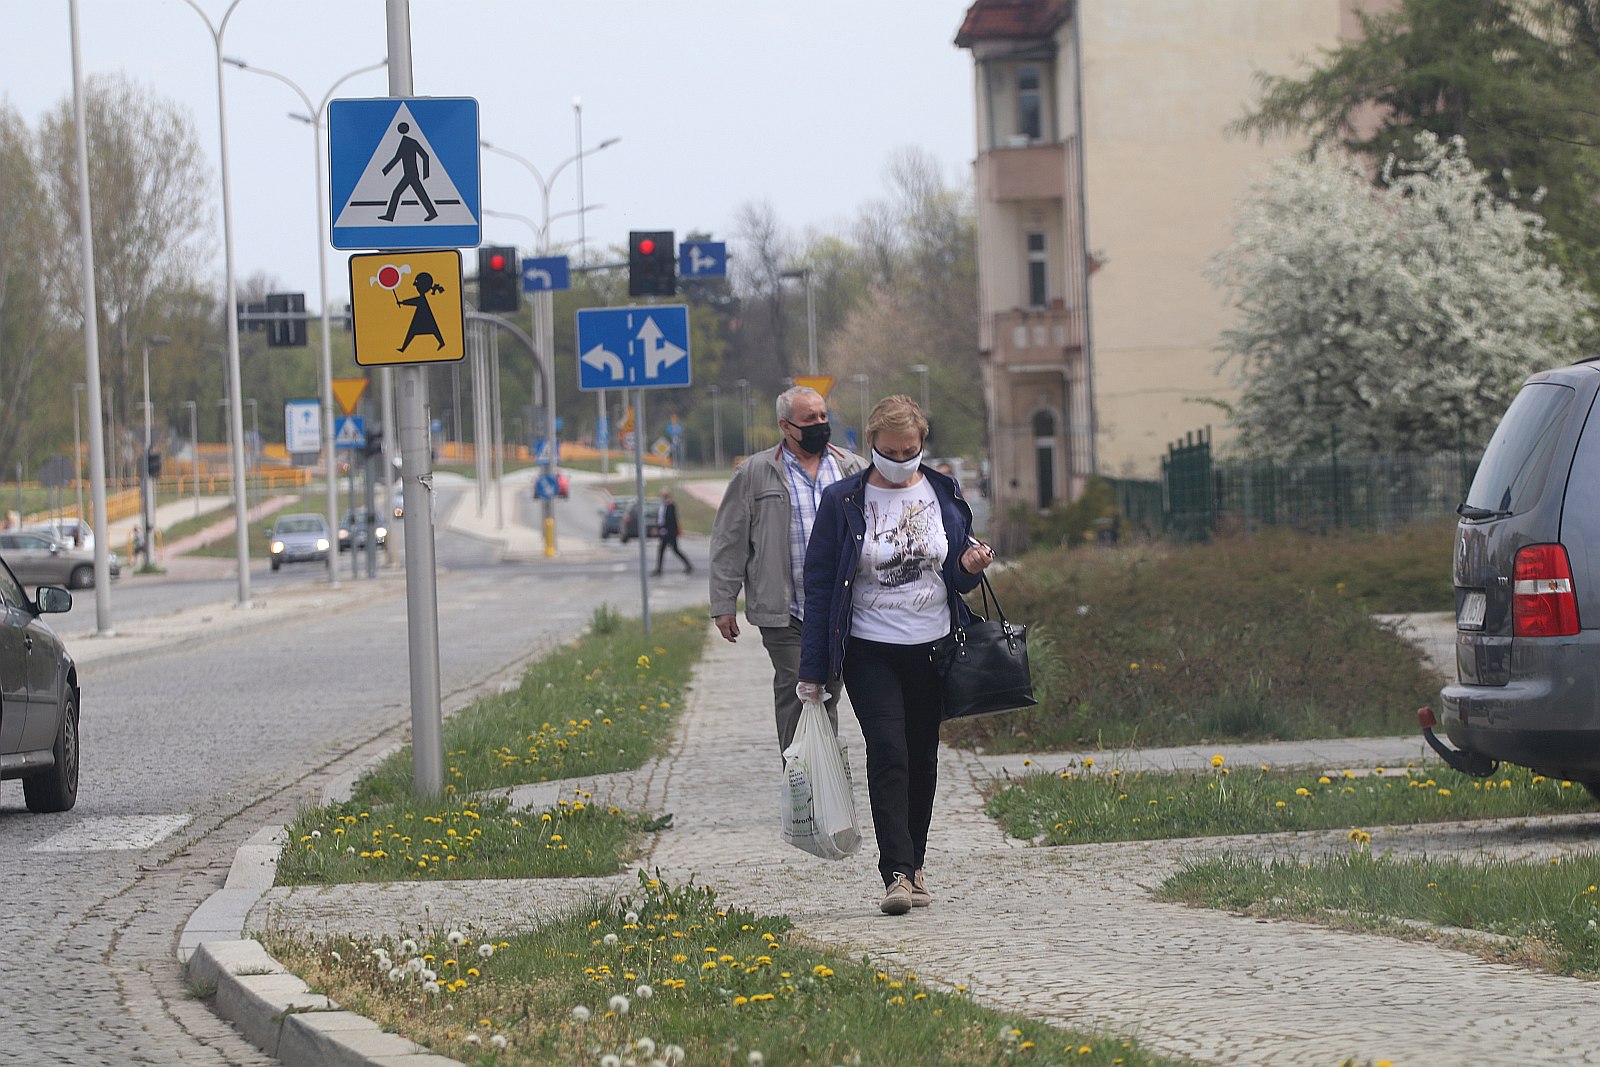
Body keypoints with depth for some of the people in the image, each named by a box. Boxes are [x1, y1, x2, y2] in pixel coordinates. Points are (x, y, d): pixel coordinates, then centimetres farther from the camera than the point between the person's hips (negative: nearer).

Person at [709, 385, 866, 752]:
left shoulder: (853, 469, 10)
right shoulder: (754, 474, 2)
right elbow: (729, 543, 4)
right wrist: (724, 605, 0)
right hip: (784, 612, -3)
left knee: (828, 692, 8)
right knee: (794, 690, -6)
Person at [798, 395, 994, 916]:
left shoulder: (943, 494, 6)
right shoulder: (843, 501, -3)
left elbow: (958, 579, 14)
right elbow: (819, 583, -1)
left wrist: (970, 566, -12)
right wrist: (813, 671, -4)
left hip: (932, 648, 3)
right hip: (870, 652, -3)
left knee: (921, 757, 9)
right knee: (888, 752, -15)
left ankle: (913, 864, 22)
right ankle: (896, 874, -19)